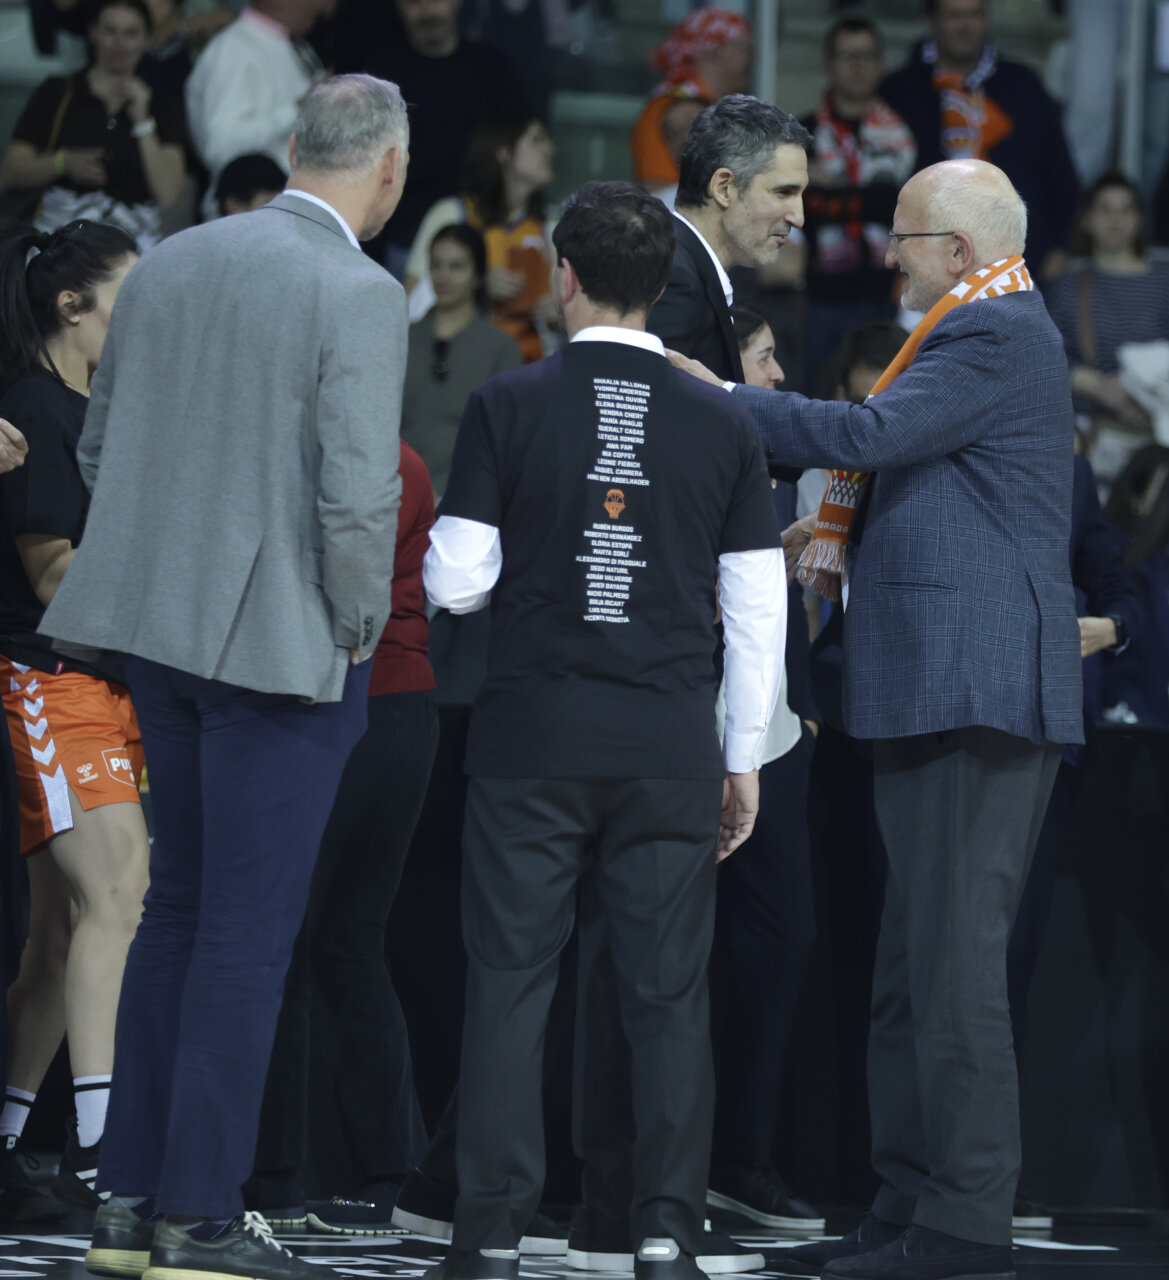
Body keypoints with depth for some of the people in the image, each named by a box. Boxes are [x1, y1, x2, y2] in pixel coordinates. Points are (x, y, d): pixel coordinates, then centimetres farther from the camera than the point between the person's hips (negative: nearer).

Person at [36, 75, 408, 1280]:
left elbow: (101, 445, 13)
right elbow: (357, 491, -20)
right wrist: (359, 626, -6)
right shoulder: (358, 297, -14)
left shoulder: (167, 266, 7)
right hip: (284, 638, -7)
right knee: (248, 924, 0)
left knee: (179, 903, 16)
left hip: (161, 627, 7)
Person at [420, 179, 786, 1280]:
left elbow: (456, 583, -6)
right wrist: (744, 759, 13)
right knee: (668, 994, 5)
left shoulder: (509, 406, -4)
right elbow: (756, 611, 4)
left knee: (509, 984, 4)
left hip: (531, 738, -1)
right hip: (670, 748, 1)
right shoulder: (721, 428, 2)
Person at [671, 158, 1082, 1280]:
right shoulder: (995, 331, 22)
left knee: (955, 963, -11)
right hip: (939, 693, 11)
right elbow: (891, 453, 24)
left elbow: (859, 438, -20)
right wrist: (842, 538, 6)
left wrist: (720, 397, -9)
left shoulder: (995, 335, -11)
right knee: (914, 967, 12)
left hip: (972, 686, -11)